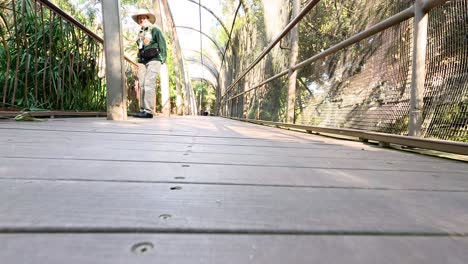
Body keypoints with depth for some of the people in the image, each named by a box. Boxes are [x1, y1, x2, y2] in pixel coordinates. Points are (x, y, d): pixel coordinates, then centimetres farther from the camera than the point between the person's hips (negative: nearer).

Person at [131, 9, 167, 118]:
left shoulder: (155, 30, 4)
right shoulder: (140, 33, 21)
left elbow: (162, 44, -3)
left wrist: (163, 59, -12)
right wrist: (139, 61, 16)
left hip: (153, 60, -7)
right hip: (142, 61, 7)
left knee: (149, 84, -18)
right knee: (142, 85, -1)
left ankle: (148, 111, -21)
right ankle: (142, 110, 2)